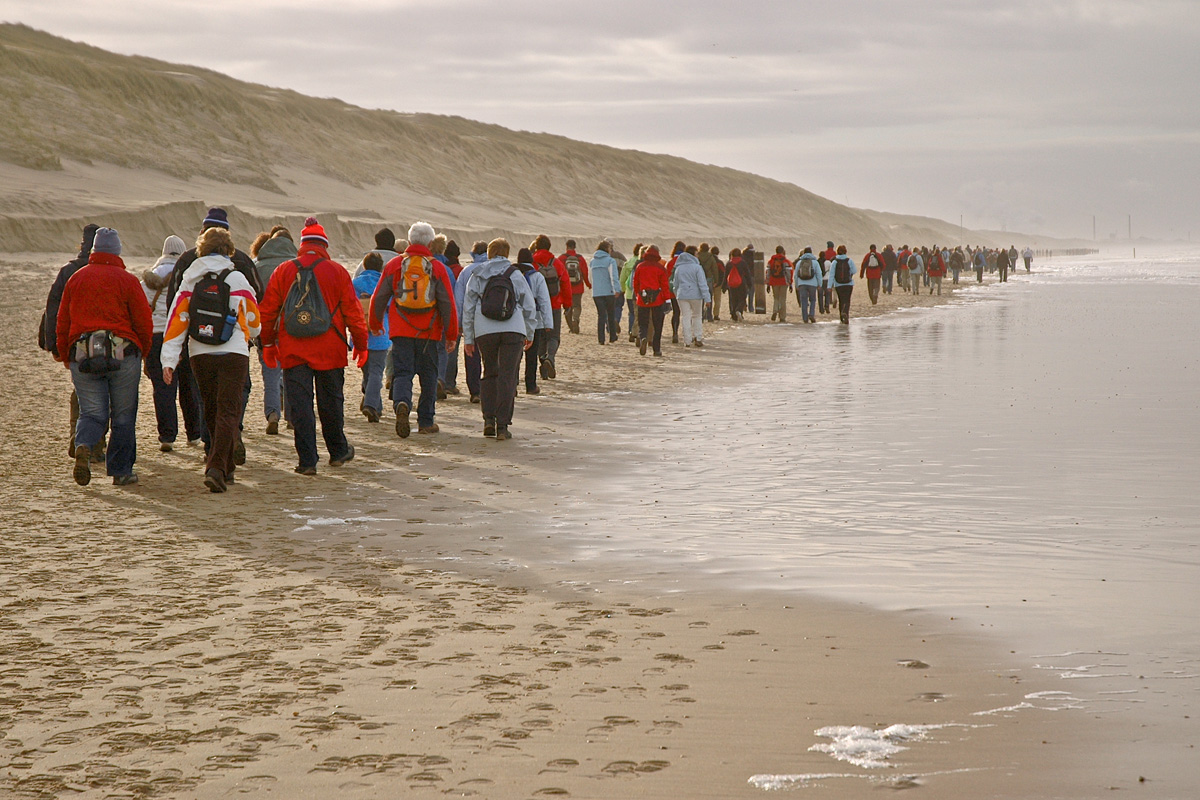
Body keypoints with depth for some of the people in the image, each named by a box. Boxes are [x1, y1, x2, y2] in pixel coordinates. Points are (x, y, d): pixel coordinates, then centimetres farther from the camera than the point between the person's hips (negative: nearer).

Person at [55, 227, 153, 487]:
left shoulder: (75, 279, 9)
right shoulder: (127, 280, -1)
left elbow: (62, 322, 12)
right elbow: (144, 321, -2)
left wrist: (65, 356, 23)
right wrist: (144, 350, 16)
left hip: (82, 355, 2)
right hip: (122, 354, -2)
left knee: (92, 412, 7)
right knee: (123, 416, 8)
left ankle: (83, 446, -24)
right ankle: (121, 472, 10)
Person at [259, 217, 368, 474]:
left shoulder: (283, 271, 2)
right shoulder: (337, 271, -1)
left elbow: (267, 310, 6)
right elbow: (352, 311, 0)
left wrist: (267, 344, 17)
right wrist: (361, 344, 9)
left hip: (293, 352, 0)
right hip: (329, 351, 0)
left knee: (300, 405, 1)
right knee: (330, 402, 14)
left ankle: (307, 460, -3)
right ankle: (338, 451, 27)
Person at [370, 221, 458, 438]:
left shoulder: (394, 265, 2)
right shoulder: (437, 268, -2)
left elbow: (379, 297, 6)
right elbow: (448, 304, -3)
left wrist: (375, 324, 22)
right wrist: (451, 335, 4)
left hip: (401, 330, 0)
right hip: (428, 331, 0)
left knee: (402, 372, 1)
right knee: (428, 375, 11)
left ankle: (401, 403, -28)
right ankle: (426, 421, 16)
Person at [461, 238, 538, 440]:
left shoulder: (477, 276, 8)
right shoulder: (516, 275, 7)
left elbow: (468, 308, 9)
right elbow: (529, 306, 9)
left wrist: (468, 338, 14)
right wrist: (530, 333, 20)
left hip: (484, 332, 2)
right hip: (513, 331, -1)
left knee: (489, 373, 17)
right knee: (507, 377, -2)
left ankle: (489, 419, 6)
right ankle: (502, 426, -7)